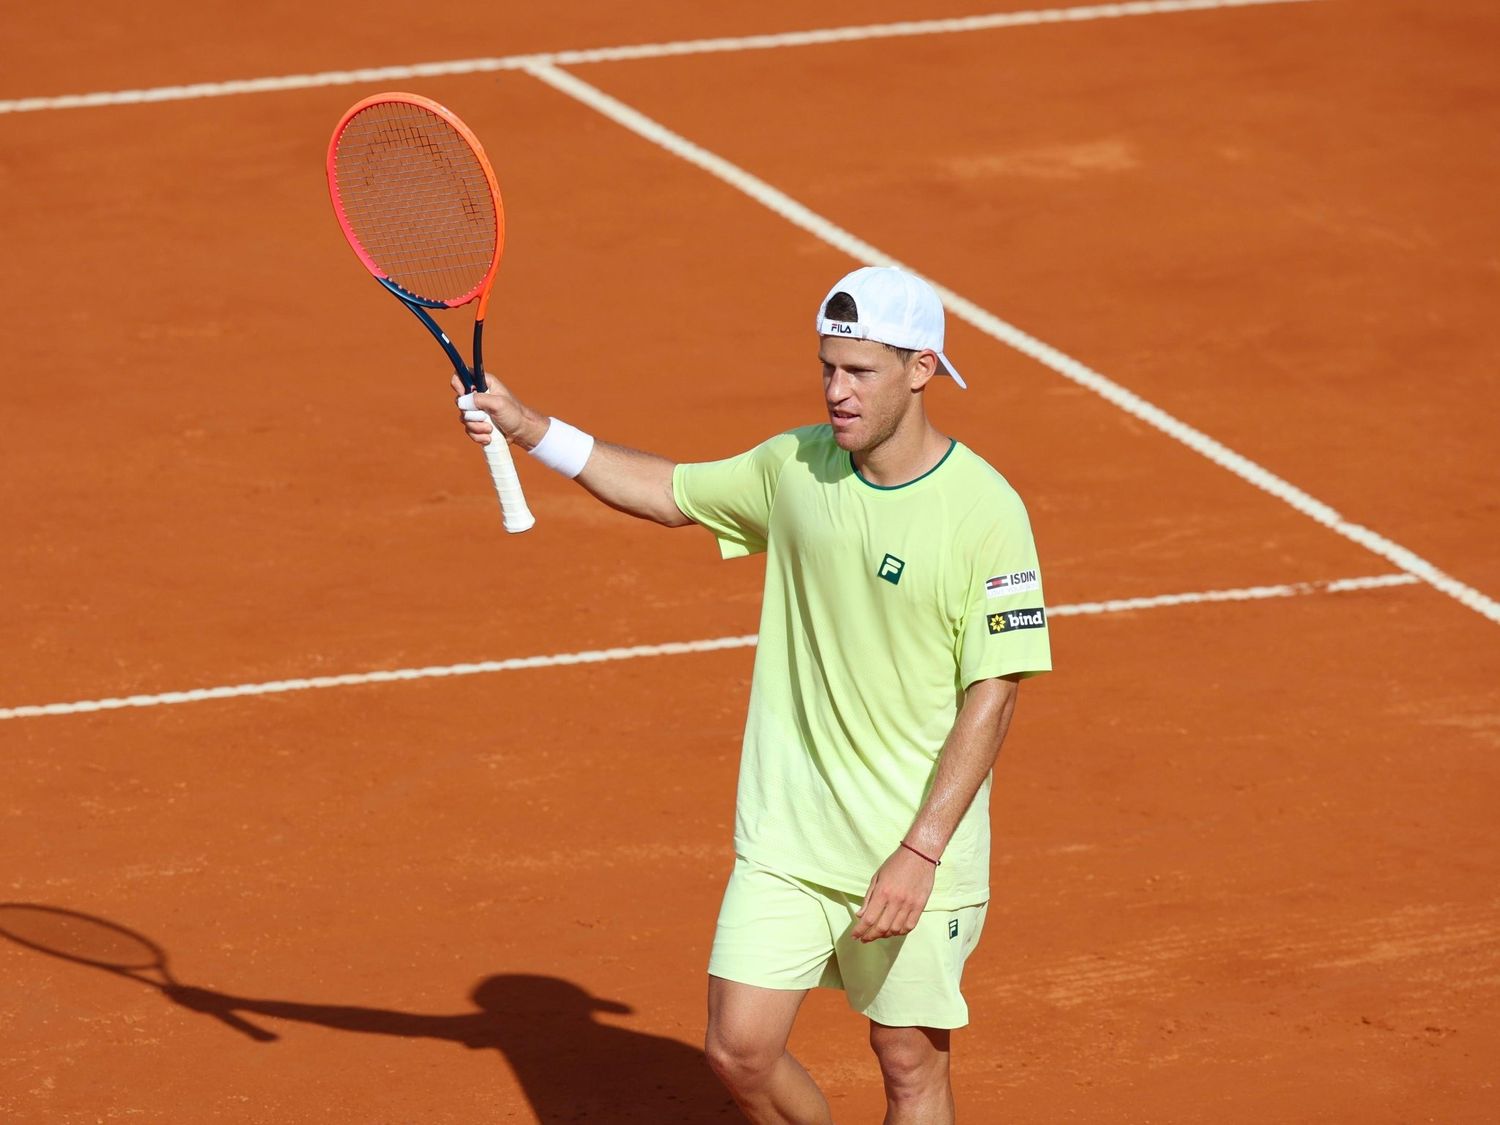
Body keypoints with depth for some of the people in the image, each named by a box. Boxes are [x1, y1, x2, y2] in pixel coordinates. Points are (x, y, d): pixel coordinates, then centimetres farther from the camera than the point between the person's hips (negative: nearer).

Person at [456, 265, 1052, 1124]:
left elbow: (993, 696, -17)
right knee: (740, 1051, 0)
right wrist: (530, 429, 9)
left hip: (917, 857, -4)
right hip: (787, 837, 5)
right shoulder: (794, 468, 1)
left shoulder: (987, 512, -16)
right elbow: (669, 491, 19)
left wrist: (919, 854, -21)